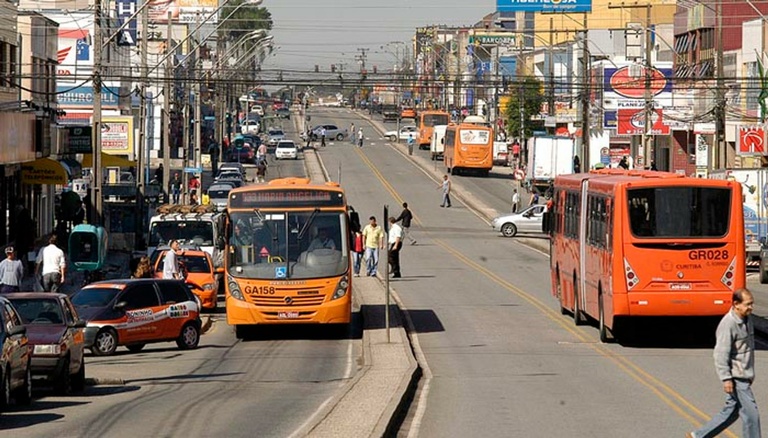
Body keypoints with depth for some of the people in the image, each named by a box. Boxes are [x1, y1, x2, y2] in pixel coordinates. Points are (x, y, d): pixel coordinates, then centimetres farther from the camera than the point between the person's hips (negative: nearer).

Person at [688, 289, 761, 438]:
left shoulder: (747, 320, 10)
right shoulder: (728, 324, -19)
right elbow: (721, 354, -21)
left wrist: (751, 373, 24)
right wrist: (726, 378, -23)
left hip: (744, 376, 10)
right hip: (735, 377, -10)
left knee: (731, 411, 15)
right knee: (751, 414, -6)